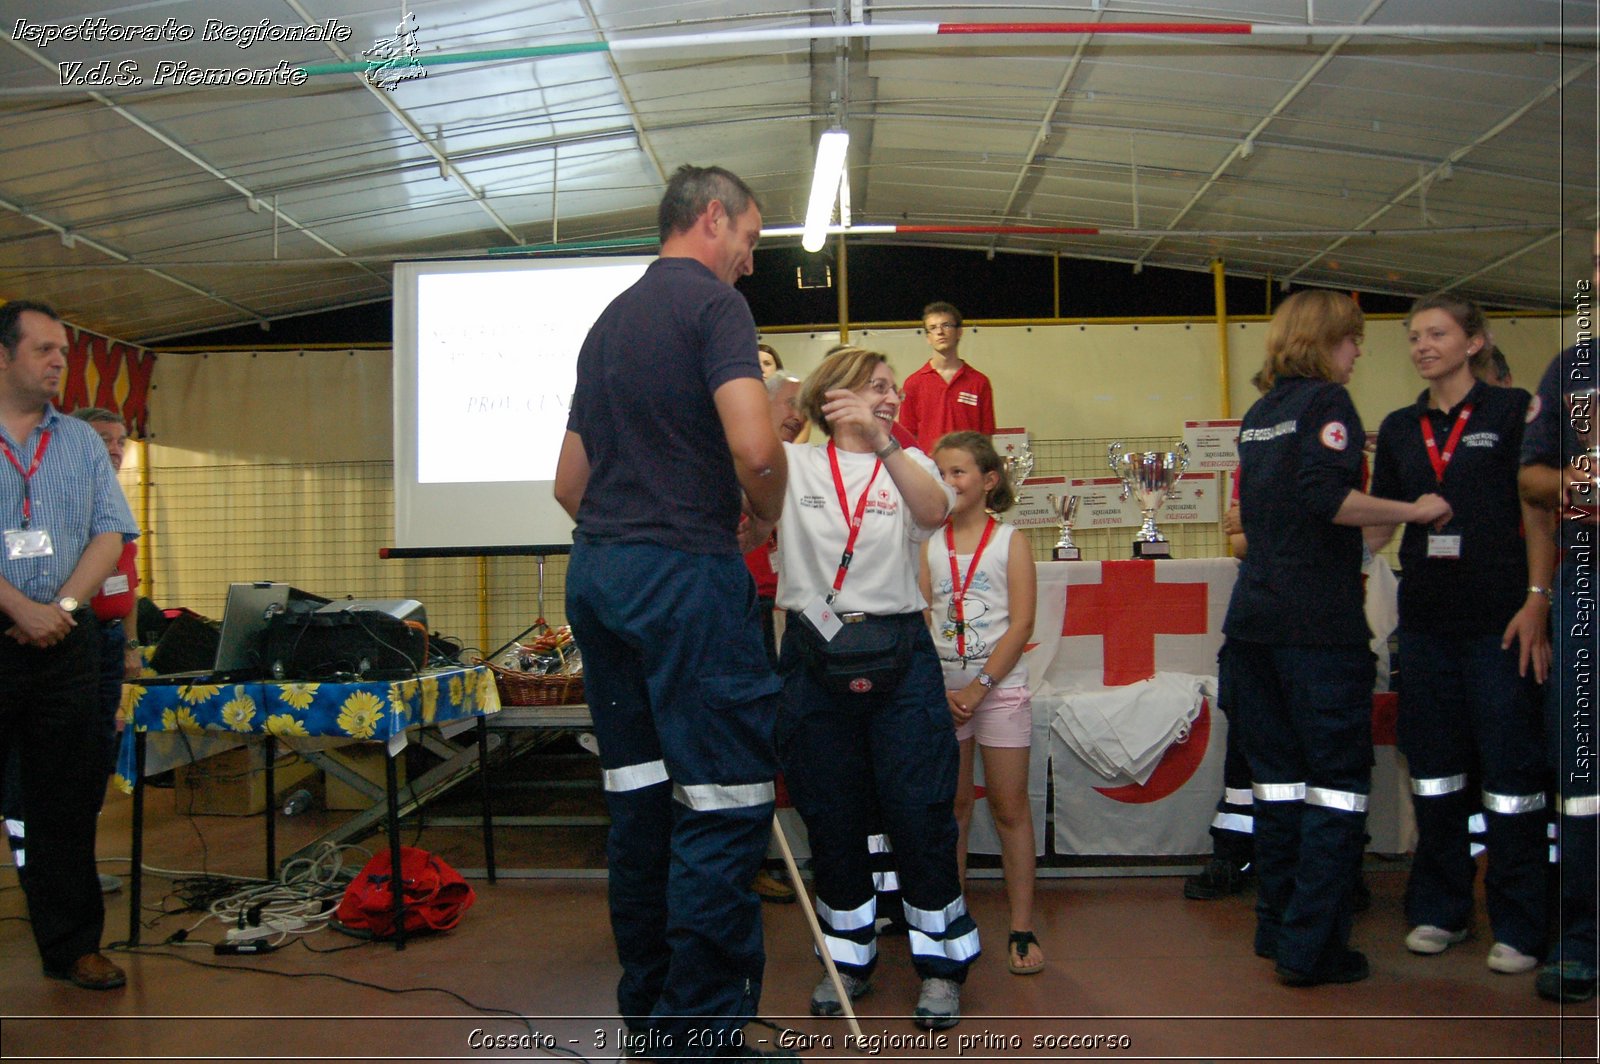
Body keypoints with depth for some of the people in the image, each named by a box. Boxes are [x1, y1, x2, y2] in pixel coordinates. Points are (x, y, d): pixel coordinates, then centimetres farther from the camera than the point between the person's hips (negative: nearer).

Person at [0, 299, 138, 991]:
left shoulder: (82, 442, 12)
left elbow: (112, 533, 5)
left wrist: (63, 606, -8)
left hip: (65, 644, 3)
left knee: (67, 801, 7)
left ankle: (71, 946, 16)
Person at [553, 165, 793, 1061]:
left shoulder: (610, 320, 20)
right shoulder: (712, 300, -5)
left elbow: (570, 482, 22)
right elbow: (755, 448, -21)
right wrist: (769, 515, -2)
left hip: (596, 571, 9)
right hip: (687, 571, -9)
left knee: (638, 795, 13)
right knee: (725, 802, -3)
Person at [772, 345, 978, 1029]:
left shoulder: (907, 465, 8)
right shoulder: (796, 465, 7)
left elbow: (935, 512, -15)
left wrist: (881, 439, -27)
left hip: (898, 659, 0)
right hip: (814, 660, 0)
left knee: (920, 815, 0)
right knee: (830, 820, 10)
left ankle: (940, 963, 17)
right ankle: (849, 959, 28)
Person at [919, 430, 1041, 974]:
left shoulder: (1011, 541, -2)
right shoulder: (930, 546, 6)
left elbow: (1021, 624, -8)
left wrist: (980, 685, -13)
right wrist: (940, 689, -8)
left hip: (1000, 687, -3)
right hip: (942, 690, 3)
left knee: (1010, 807, 2)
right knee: (951, 806, 10)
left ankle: (1022, 928, 8)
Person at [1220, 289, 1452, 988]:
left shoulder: (1259, 414, 18)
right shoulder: (1326, 401, -6)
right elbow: (1328, 497, -20)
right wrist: (1415, 510, -8)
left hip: (1255, 617, 8)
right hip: (1319, 622, -8)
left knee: (1278, 776, 13)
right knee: (1338, 781, -1)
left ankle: (1277, 927, 20)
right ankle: (1311, 948, 0)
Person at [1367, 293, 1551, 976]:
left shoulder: (1513, 411, 1)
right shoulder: (1399, 428, 13)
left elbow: (1539, 513, -3)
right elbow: (1377, 526, 15)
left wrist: (1537, 599, -11)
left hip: (1498, 613, -4)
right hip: (1427, 614, 4)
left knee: (1509, 763, -2)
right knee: (1434, 763, 9)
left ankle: (1519, 926, 8)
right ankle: (1439, 910, 20)